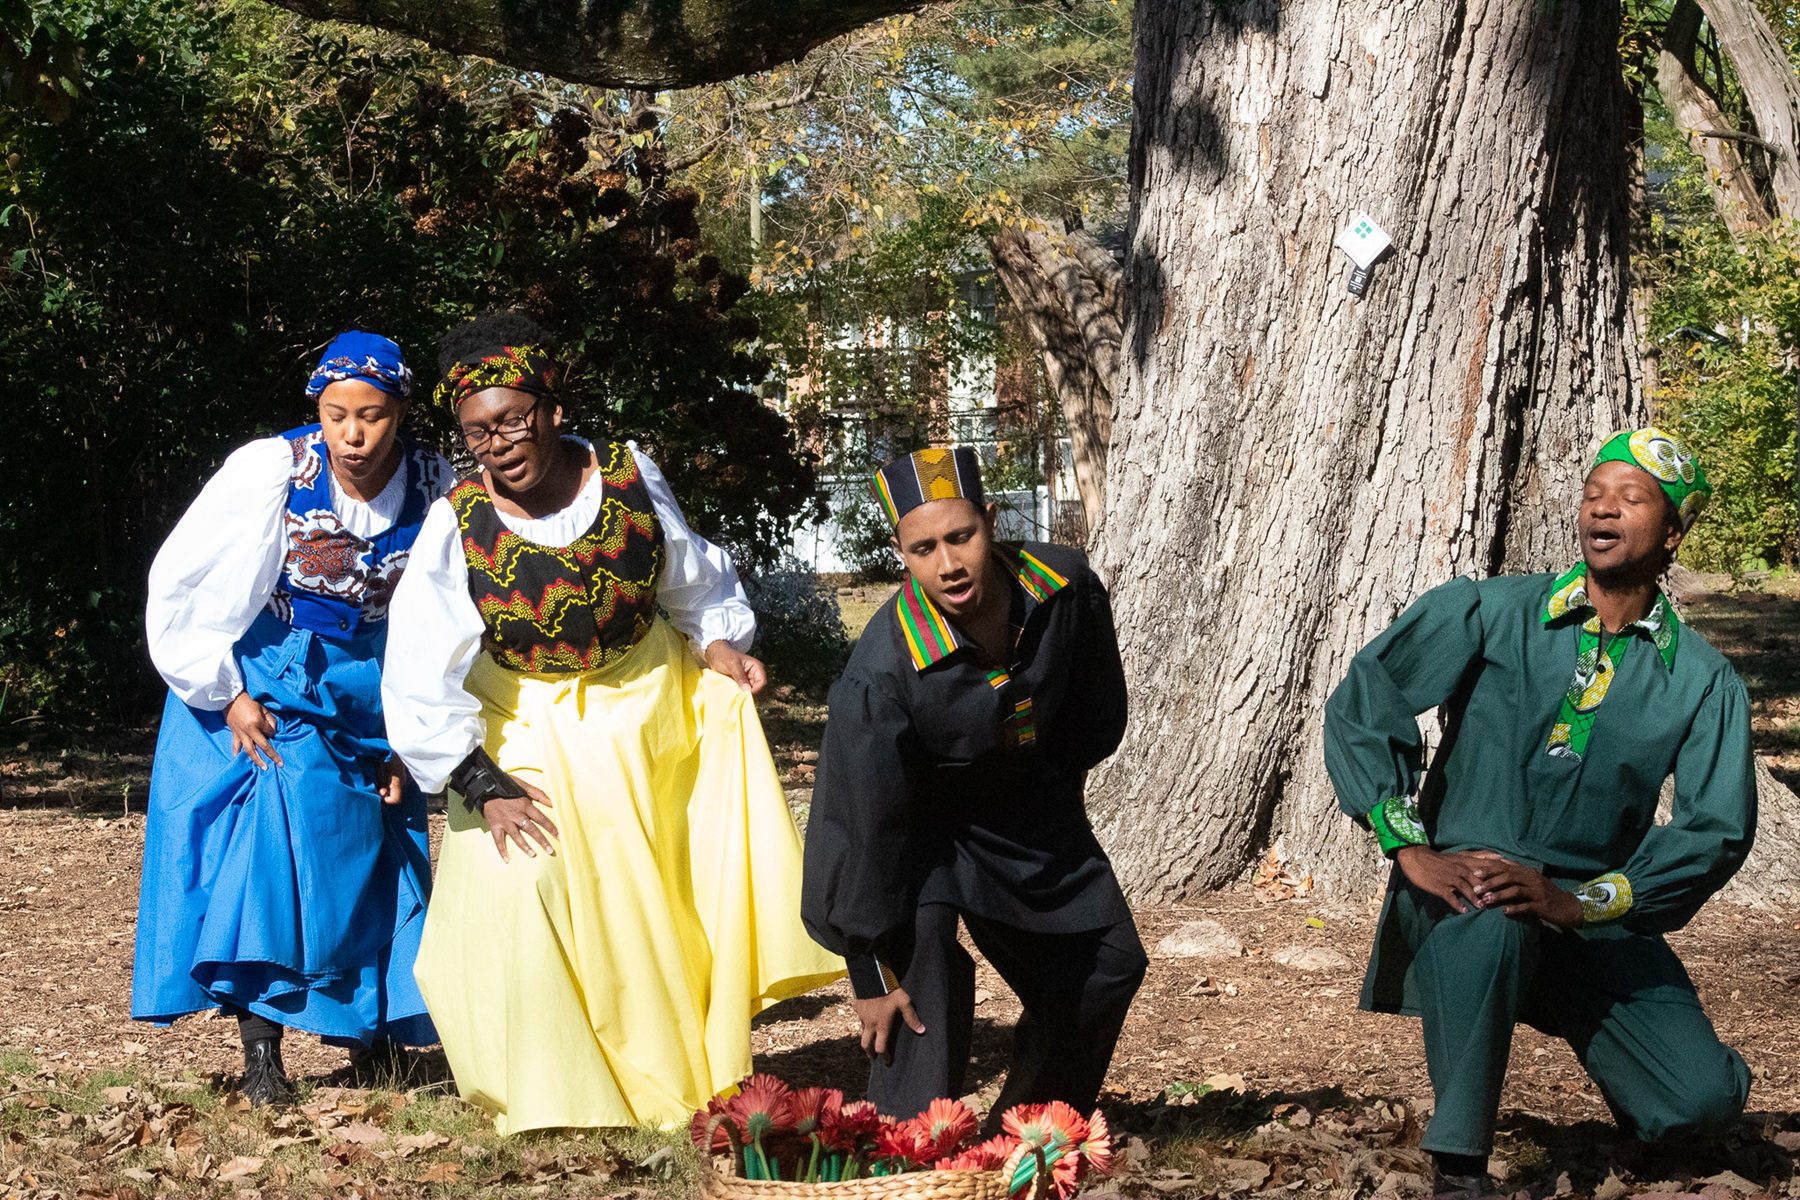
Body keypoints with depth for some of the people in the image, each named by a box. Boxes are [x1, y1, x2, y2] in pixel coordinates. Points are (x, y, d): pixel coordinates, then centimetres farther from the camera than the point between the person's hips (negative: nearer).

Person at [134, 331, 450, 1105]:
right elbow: (179, 584, -10)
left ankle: (374, 1035, 23)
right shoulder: (269, 471, -18)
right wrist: (227, 696, -12)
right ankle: (260, 1058, -8)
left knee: (372, 862, 5)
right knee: (269, 844, -13)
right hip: (261, 689, -3)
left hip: (369, 696, 3)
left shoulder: (437, 491, -11)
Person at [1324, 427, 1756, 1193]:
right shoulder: (1489, 613, -2)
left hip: (1595, 922, 2)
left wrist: (1576, 901, -22)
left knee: (1702, 1098, -17)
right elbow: (1359, 705, -7)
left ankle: (1600, 1043, 18)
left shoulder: (1702, 682, 2)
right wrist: (1414, 852, -18)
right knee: (1488, 923, -40)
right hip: (1461, 893, -2)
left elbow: (1719, 828, -9)